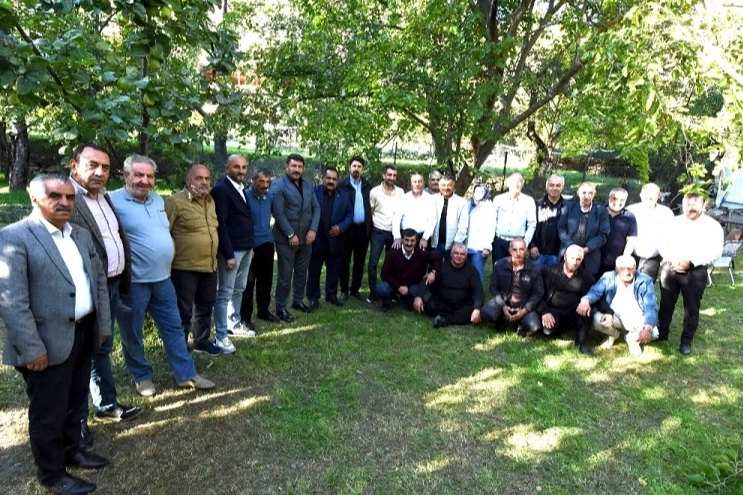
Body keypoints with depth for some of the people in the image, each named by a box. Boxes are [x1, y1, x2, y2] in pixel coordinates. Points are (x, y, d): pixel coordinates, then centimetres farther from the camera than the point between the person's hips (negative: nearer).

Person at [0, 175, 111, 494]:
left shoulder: (81, 234, 8)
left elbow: (99, 279, 14)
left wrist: (103, 325, 10)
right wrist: (32, 349, -20)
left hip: (84, 334, 7)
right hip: (49, 342, -7)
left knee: (75, 401, 23)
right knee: (48, 412, 10)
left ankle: (71, 450, 44)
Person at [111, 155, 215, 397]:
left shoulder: (158, 200, 11)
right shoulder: (114, 201, -13)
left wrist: (170, 249, 10)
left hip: (162, 278, 7)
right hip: (133, 282, -6)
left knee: (174, 327, 11)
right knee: (133, 333, 10)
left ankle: (186, 374, 22)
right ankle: (142, 377, 28)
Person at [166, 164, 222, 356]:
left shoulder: (210, 201, 9)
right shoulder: (175, 201, -14)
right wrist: (172, 258, -12)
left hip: (209, 266, 7)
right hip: (184, 268, -7)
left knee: (205, 307, 20)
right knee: (184, 312, 4)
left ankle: (202, 341, 37)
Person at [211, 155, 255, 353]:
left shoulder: (242, 189, 13)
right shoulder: (221, 189, -14)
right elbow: (220, 224, -18)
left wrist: (251, 246, 14)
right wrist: (228, 254, -20)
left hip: (246, 248, 9)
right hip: (231, 250, -9)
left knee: (239, 290, 18)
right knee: (225, 292, -1)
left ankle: (234, 324, 33)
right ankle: (221, 337, 7)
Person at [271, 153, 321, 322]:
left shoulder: (308, 184, 9)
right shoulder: (278, 185, -9)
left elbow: (316, 208, 7)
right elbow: (278, 213, -15)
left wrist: (313, 229, -6)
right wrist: (291, 235, -17)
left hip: (306, 237, 6)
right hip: (286, 238, -5)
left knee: (302, 272, 16)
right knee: (285, 275, 2)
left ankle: (298, 301, 33)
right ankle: (281, 307, 16)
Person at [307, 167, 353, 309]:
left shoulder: (343, 196, 5)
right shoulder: (313, 191, -6)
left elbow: (350, 214, 6)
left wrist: (341, 227, -9)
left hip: (335, 240, 3)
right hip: (316, 239, -3)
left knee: (334, 270, 13)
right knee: (314, 270, 8)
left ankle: (332, 295, 27)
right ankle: (313, 297, 19)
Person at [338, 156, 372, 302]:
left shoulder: (367, 186, 8)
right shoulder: (342, 185, -6)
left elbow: (371, 206, 8)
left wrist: (370, 225, 1)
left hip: (364, 229, 4)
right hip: (348, 228, -4)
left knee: (360, 261, 11)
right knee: (345, 261, 7)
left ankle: (355, 289, 24)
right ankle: (344, 290, 19)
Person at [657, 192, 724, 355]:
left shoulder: (712, 225, -2)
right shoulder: (675, 222, 10)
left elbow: (714, 251, -11)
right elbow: (663, 244, 7)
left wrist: (690, 262, -20)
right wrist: (671, 259, -12)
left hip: (695, 272, -3)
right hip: (670, 269, 3)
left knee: (691, 308, 6)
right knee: (666, 304, 13)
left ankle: (686, 340, 19)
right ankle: (662, 333, 28)